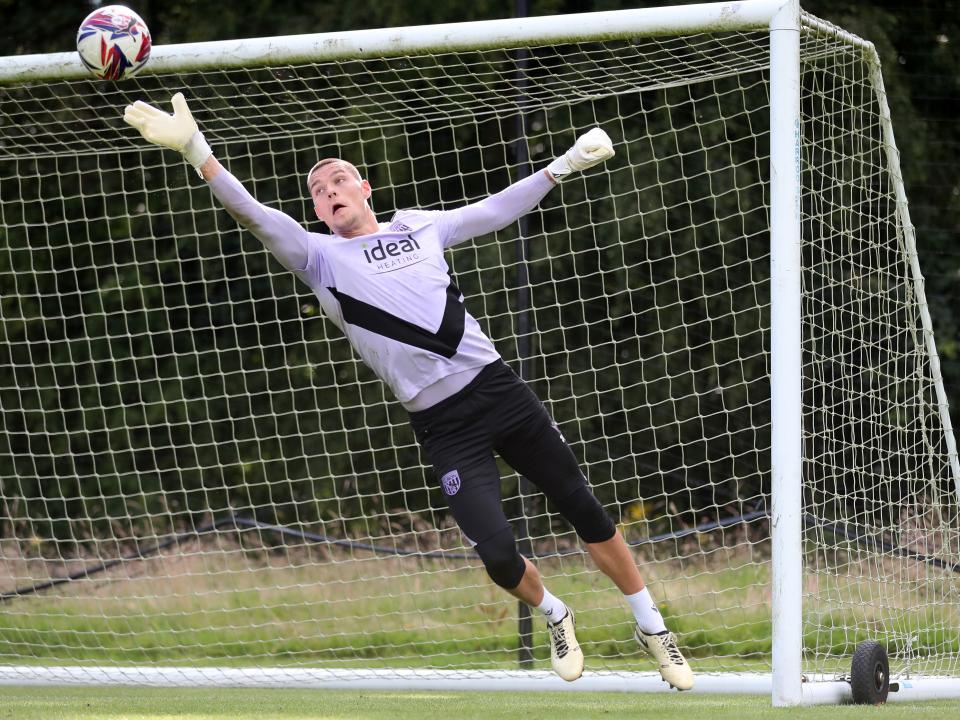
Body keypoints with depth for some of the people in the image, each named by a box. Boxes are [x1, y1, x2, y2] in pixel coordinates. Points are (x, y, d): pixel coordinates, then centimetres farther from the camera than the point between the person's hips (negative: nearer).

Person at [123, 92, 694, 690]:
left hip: (498, 389, 3)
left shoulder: (419, 226, 12)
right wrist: (195, 150, -26)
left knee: (586, 512, 3)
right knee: (497, 552, -15)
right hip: (444, 427, -3)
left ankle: (653, 629, 21)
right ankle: (555, 617, 18)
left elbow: (497, 210, 25)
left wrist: (564, 165, 24)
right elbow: (254, 214, -12)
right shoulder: (320, 255, 2)